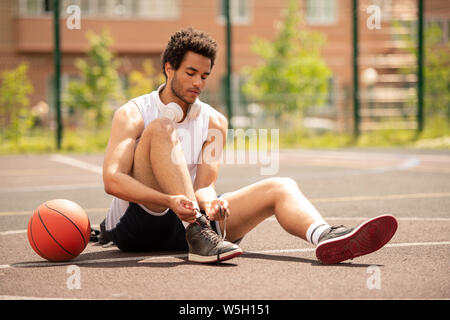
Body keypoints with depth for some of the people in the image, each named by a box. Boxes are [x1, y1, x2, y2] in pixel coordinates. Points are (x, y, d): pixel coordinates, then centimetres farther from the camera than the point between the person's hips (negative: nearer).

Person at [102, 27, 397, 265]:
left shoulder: (214, 122, 9)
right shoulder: (133, 114, -4)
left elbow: (204, 186, -1)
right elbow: (112, 180, -18)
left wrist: (210, 201, -28)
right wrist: (170, 200, -34)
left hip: (183, 220, 4)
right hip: (135, 227, -4)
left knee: (280, 188, -13)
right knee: (162, 128, -25)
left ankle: (325, 237, -48)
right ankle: (197, 235, -38)